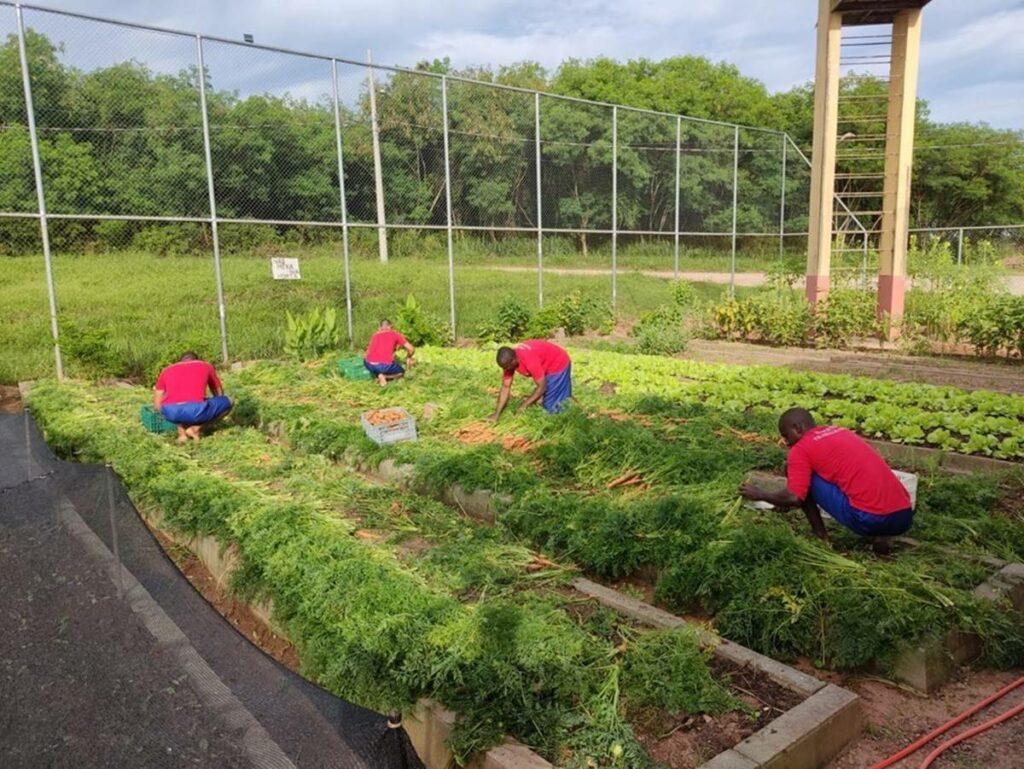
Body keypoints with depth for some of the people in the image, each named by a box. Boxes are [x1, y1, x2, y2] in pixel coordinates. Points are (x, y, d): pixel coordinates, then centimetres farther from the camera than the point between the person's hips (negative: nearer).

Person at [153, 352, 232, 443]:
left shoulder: (167, 370, 28)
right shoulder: (206, 366, 26)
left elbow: (157, 405, 28)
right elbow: (219, 395, 37)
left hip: (170, 412, 3)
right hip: (195, 410, -3)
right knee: (227, 402, 24)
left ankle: (181, 430, 14)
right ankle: (195, 428, 8)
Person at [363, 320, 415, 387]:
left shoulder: (375, 335, 23)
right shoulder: (395, 334, 13)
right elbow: (411, 349, 11)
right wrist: (408, 358, 32)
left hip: (370, 365, 3)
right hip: (386, 366, -2)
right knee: (401, 372, 28)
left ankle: (378, 375, 10)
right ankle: (384, 376, -2)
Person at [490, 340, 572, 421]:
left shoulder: (530, 361, -40)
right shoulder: (508, 360, -16)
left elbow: (542, 387, -30)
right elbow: (505, 387, -11)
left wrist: (524, 405, -23)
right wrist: (497, 414, -14)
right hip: (547, 366, 8)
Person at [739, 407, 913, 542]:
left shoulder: (801, 448, 2)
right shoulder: (841, 432, 26)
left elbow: (794, 498, -8)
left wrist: (760, 495, 13)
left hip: (871, 519, -7)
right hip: (904, 517, 7)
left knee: (805, 478, 8)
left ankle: (820, 536, 11)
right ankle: (881, 536, 14)